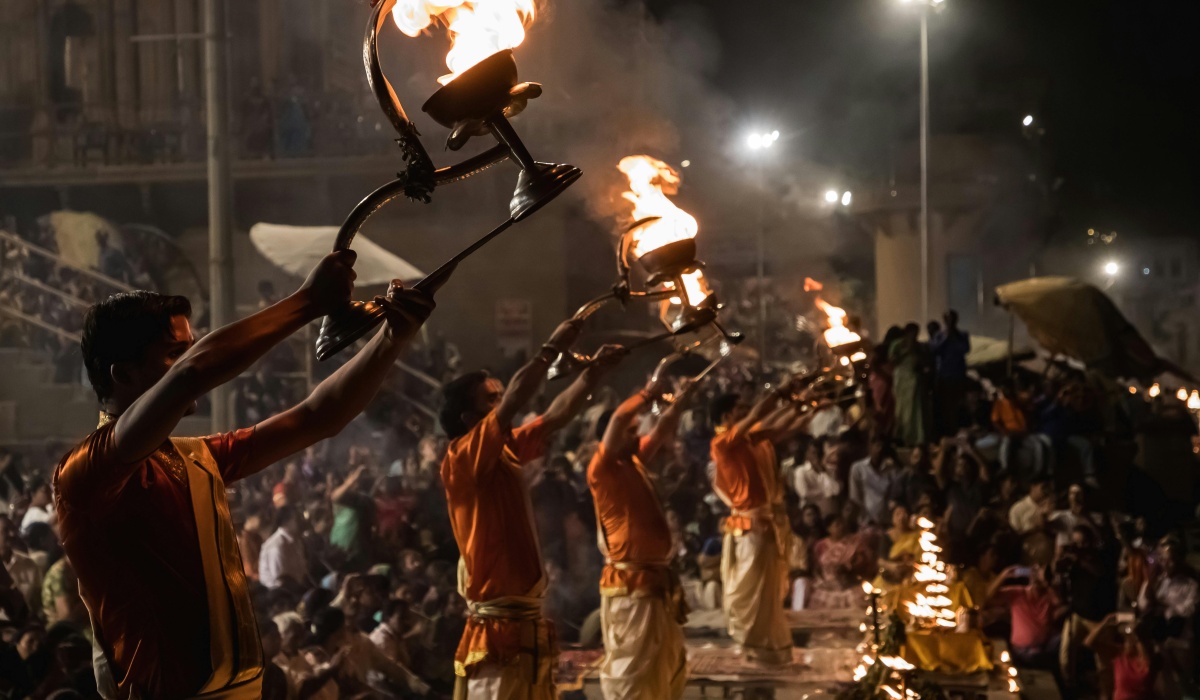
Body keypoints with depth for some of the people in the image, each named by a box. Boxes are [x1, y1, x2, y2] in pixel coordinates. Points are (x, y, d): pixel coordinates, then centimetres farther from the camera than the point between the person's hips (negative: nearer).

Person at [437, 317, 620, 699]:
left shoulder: (507, 454, 11)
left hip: (529, 627, 9)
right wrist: (552, 348, -16)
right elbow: (514, 401, -22)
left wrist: (594, 371, 11)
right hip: (497, 632, -9)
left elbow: (555, 418, 18)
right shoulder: (460, 461, -12)